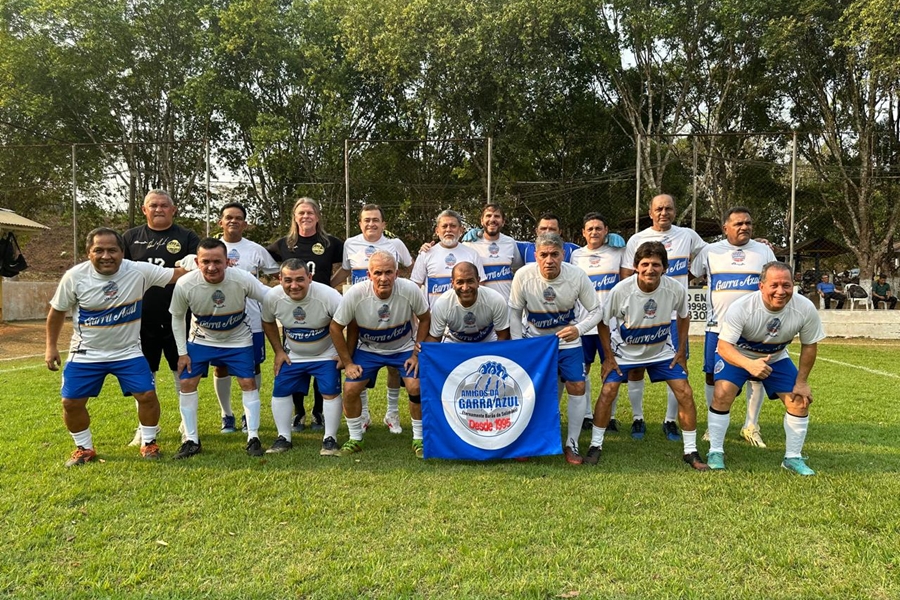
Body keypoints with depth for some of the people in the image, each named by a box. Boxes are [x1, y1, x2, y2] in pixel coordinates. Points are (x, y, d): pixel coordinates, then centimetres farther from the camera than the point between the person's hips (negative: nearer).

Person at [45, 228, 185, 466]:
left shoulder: (139, 271, -16)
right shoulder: (75, 276, -13)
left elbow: (179, 274, -15)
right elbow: (57, 311, 2)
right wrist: (51, 346, 3)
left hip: (128, 351, -1)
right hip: (86, 353, 1)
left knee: (147, 395, -8)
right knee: (71, 402, 0)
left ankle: (149, 443, 16)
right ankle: (84, 449, 24)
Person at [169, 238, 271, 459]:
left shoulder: (243, 279, -31)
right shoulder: (184, 285, -27)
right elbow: (177, 317, -7)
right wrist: (182, 353, -6)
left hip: (238, 340, -1)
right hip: (201, 340, 1)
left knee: (248, 382, -6)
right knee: (187, 383, -4)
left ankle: (253, 438, 7)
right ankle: (191, 440, 12)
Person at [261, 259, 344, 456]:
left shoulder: (328, 296, -30)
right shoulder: (272, 297, -19)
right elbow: (268, 323, 3)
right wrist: (278, 351, 2)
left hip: (326, 354, -3)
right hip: (292, 355, 3)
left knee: (331, 393, -11)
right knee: (280, 392, -1)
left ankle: (330, 439, 5)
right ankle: (284, 438, 15)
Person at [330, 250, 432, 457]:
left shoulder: (410, 290, -27)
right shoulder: (355, 294, -28)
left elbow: (425, 319, -7)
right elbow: (336, 327, -12)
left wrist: (417, 354, -9)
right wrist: (347, 363, -9)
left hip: (404, 348, 0)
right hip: (367, 349, 1)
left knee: (416, 388, -16)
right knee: (350, 390, -9)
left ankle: (419, 439, 7)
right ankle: (355, 440, 15)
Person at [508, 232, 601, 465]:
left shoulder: (577, 276, -23)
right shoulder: (523, 276, -23)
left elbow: (595, 310, -12)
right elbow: (514, 312, -8)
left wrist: (579, 329, -31)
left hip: (567, 339, 0)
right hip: (533, 338, 0)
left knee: (577, 387, -6)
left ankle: (572, 444, 11)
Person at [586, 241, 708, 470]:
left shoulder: (676, 289, -22)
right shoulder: (621, 290, -28)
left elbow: (683, 317, 1)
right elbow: (603, 322, -12)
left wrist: (682, 351, 0)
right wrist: (608, 357, -10)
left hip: (662, 350, 2)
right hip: (625, 350, -1)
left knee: (685, 394, -6)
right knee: (608, 392, -12)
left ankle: (691, 451, 11)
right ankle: (595, 446, 6)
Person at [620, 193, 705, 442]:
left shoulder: (688, 236, 6)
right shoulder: (637, 239, 3)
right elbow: (625, 277, 4)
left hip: (674, 315, 1)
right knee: (636, 367, 3)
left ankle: (670, 421, 16)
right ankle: (638, 419, 16)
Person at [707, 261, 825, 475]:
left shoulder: (805, 309, -25)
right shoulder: (741, 307, -35)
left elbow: (809, 346, -9)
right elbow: (723, 346, -35)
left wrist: (801, 382, -7)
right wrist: (749, 364, -53)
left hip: (776, 358, 4)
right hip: (736, 355, -3)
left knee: (800, 400, -4)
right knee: (722, 394, -23)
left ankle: (793, 458, 16)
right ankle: (715, 452, -6)